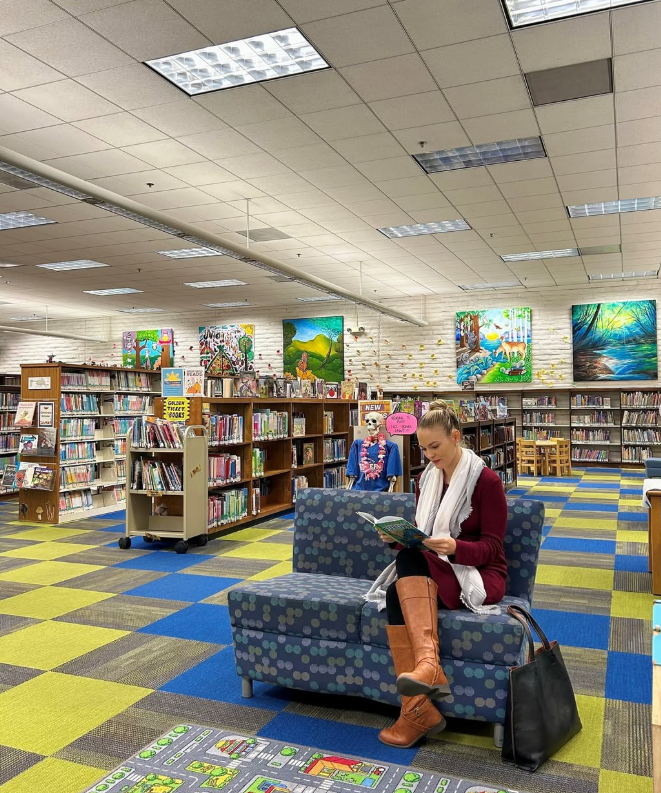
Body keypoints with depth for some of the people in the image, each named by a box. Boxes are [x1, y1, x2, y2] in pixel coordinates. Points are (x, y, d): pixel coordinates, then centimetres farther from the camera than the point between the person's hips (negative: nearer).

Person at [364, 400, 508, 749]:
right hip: (428, 571, 5)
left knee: (410, 559, -33)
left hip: (477, 575, -5)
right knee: (395, 594, -30)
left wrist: (454, 547, -30)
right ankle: (419, 709, -31)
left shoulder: (487, 480, -8)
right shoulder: (427, 479, 10)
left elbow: (492, 547, -11)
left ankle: (427, 662, -45)